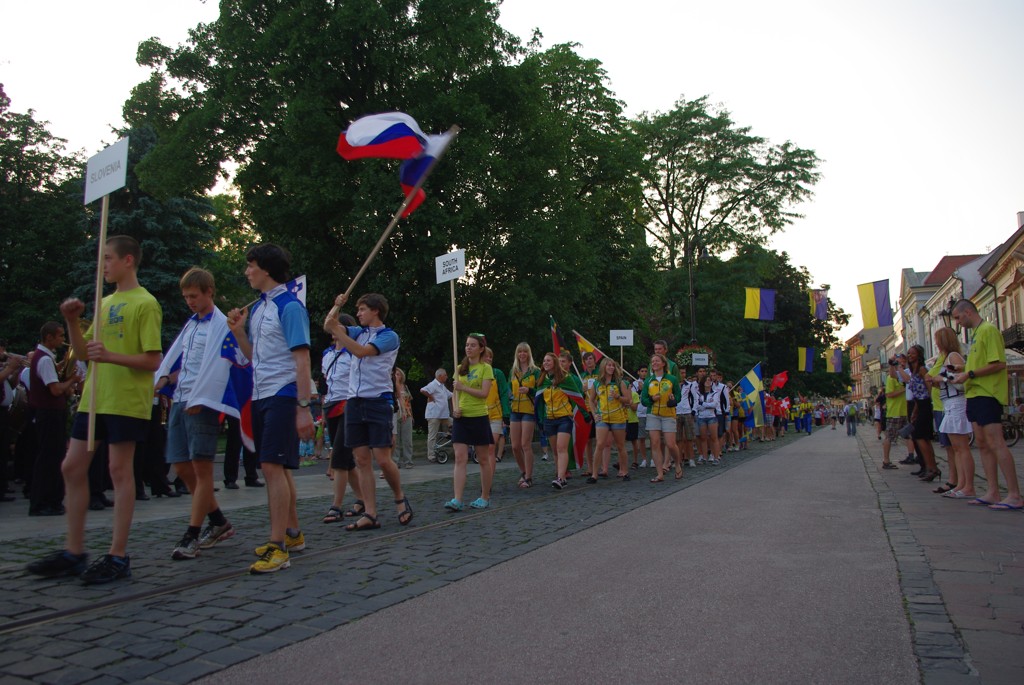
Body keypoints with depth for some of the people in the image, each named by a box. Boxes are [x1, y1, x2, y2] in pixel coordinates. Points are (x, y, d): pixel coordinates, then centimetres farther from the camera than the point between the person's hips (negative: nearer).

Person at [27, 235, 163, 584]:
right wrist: (72, 322, 3)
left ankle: (118, 556, 5)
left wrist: (111, 356, -25)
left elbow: (153, 360, -13)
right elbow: (83, 352, 18)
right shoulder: (105, 303, 17)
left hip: (126, 401, -8)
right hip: (94, 398, 8)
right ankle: (73, 552, 19)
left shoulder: (145, 303, -7)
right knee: (72, 467, 9)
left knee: (120, 470, -4)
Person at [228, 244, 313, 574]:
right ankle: (292, 533, 26)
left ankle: (277, 547, -10)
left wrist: (303, 407, -20)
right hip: (260, 396, 9)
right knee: (275, 467, 14)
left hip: (282, 395, -9)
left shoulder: (289, 305, -10)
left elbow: (302, 358, -15)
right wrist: (239, 332, 3)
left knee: (273, 466, -13)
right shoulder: (257, 307, 16)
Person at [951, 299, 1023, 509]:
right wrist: (964, 371, 14)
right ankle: (993, 493, 11)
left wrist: (970, 374, -16)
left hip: (987, 394, -10)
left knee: (995, 443, -12)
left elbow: (999, 364, -18)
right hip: (975, 394, 10)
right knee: (983, 444, 8)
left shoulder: (989, 330, -10)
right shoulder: (975, 333, 20)